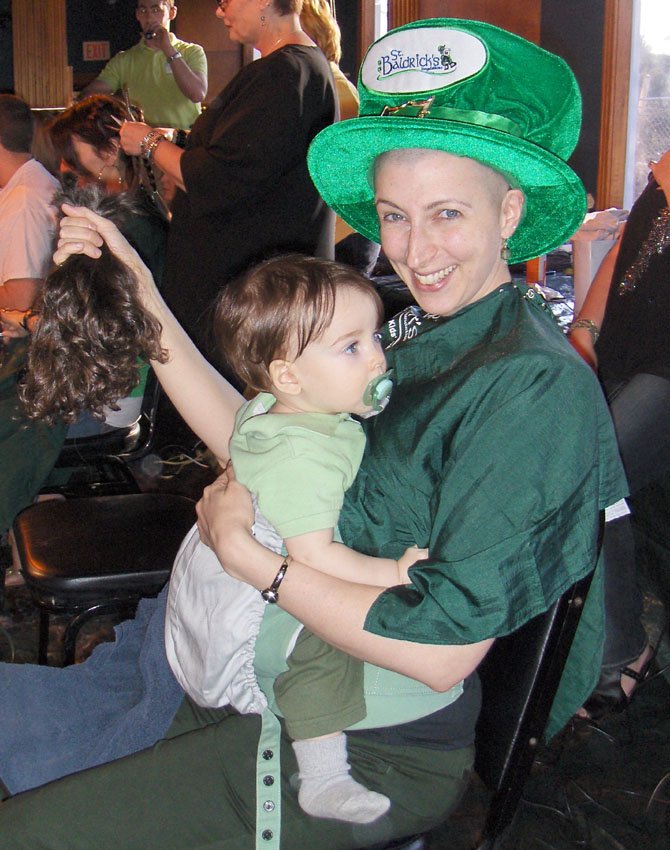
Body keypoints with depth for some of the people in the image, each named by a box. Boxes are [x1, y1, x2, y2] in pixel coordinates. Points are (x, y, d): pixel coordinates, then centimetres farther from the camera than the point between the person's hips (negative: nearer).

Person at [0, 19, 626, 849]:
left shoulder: (533, 386, -23)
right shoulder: (419, 333, 3)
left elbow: (443, 647, -25)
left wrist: (246, 553, -19)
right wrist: (140, 301, -4)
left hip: (382, 750, -8)